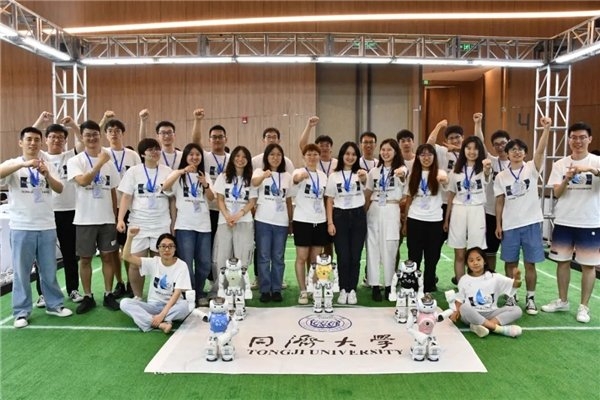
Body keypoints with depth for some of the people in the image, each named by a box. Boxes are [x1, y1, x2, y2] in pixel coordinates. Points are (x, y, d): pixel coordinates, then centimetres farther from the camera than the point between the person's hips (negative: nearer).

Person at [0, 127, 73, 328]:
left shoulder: (46, 166, 11)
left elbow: (59, 189, -2)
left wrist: (47, 175, -21)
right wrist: (24, 164, -33)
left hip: (47, 226, 3)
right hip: (21, 227, -3)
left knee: (49, 269, 12)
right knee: (21, 271, 5)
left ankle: (54, 304, 24)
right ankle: (21, 311, 15)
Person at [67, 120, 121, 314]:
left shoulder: (109, 162, 7)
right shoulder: (75, 161, -4)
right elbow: (83, 181, -22)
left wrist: (115, 216, 10)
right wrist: (99, 163, -24)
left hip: (107, 218, 3)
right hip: (85, 219, -2)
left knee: (108, 255, 6)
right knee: (85, 258, 6)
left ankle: (109, 295, 17)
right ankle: (88, 297, 18)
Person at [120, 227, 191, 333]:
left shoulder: (181, 265, -10)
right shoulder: (153, 262, -1)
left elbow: (177, 293, -16)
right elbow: (127, 257, -11)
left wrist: (162, 314, -27)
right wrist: (130, 237, -27)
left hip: (172, 306, -3)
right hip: (153, 305, 3)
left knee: (184, 305, -37)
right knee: (125, 303, -22)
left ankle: (150, 321, -23)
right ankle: (160, 324, -32)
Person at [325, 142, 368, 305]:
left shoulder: (361, 173, 2)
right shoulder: (334, 176, 4)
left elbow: (365, 183, -23)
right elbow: (329, 201, 4)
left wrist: (363, 178, -48)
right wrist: (330, 222, -4)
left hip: (358, 216, 0)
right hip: (340, 216, 0)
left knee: (355, 256, 3)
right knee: (343, 256, 2)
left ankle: (352, 290, 16)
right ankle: (343, 290, 15)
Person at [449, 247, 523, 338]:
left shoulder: (494, 277, 3)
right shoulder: (464, 280, 4)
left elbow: (515, 285, -4)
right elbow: (459, 299, 8)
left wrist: (517, 278, -27)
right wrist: (456, 311, -11)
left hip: (490, 314, 2)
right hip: (472, 315, -2)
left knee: (517, 310, -18)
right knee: (464, 308, -34)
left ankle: (480, 326, -32)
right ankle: (497, 327, -30)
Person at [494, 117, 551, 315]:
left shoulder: (532, 169, -1)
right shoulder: (501, 176, 4)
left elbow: (541, 150, -19)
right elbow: (499, 202, 5)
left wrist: (546, 128, -32)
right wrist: (498, 224, 1)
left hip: (531, 223, -1)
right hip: (509, 225, 2)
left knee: (530, 263, 5)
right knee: (510, 262, 9)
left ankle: (530, 298, 18)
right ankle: (511, 296, 23)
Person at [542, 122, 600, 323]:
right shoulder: (560, 164, 3)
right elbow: (557, 193, -4)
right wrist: (567, 178, -21)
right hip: (563, 221, 2)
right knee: (562, 261, 11)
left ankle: (584, 306, 19)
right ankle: (562, 301, 27)